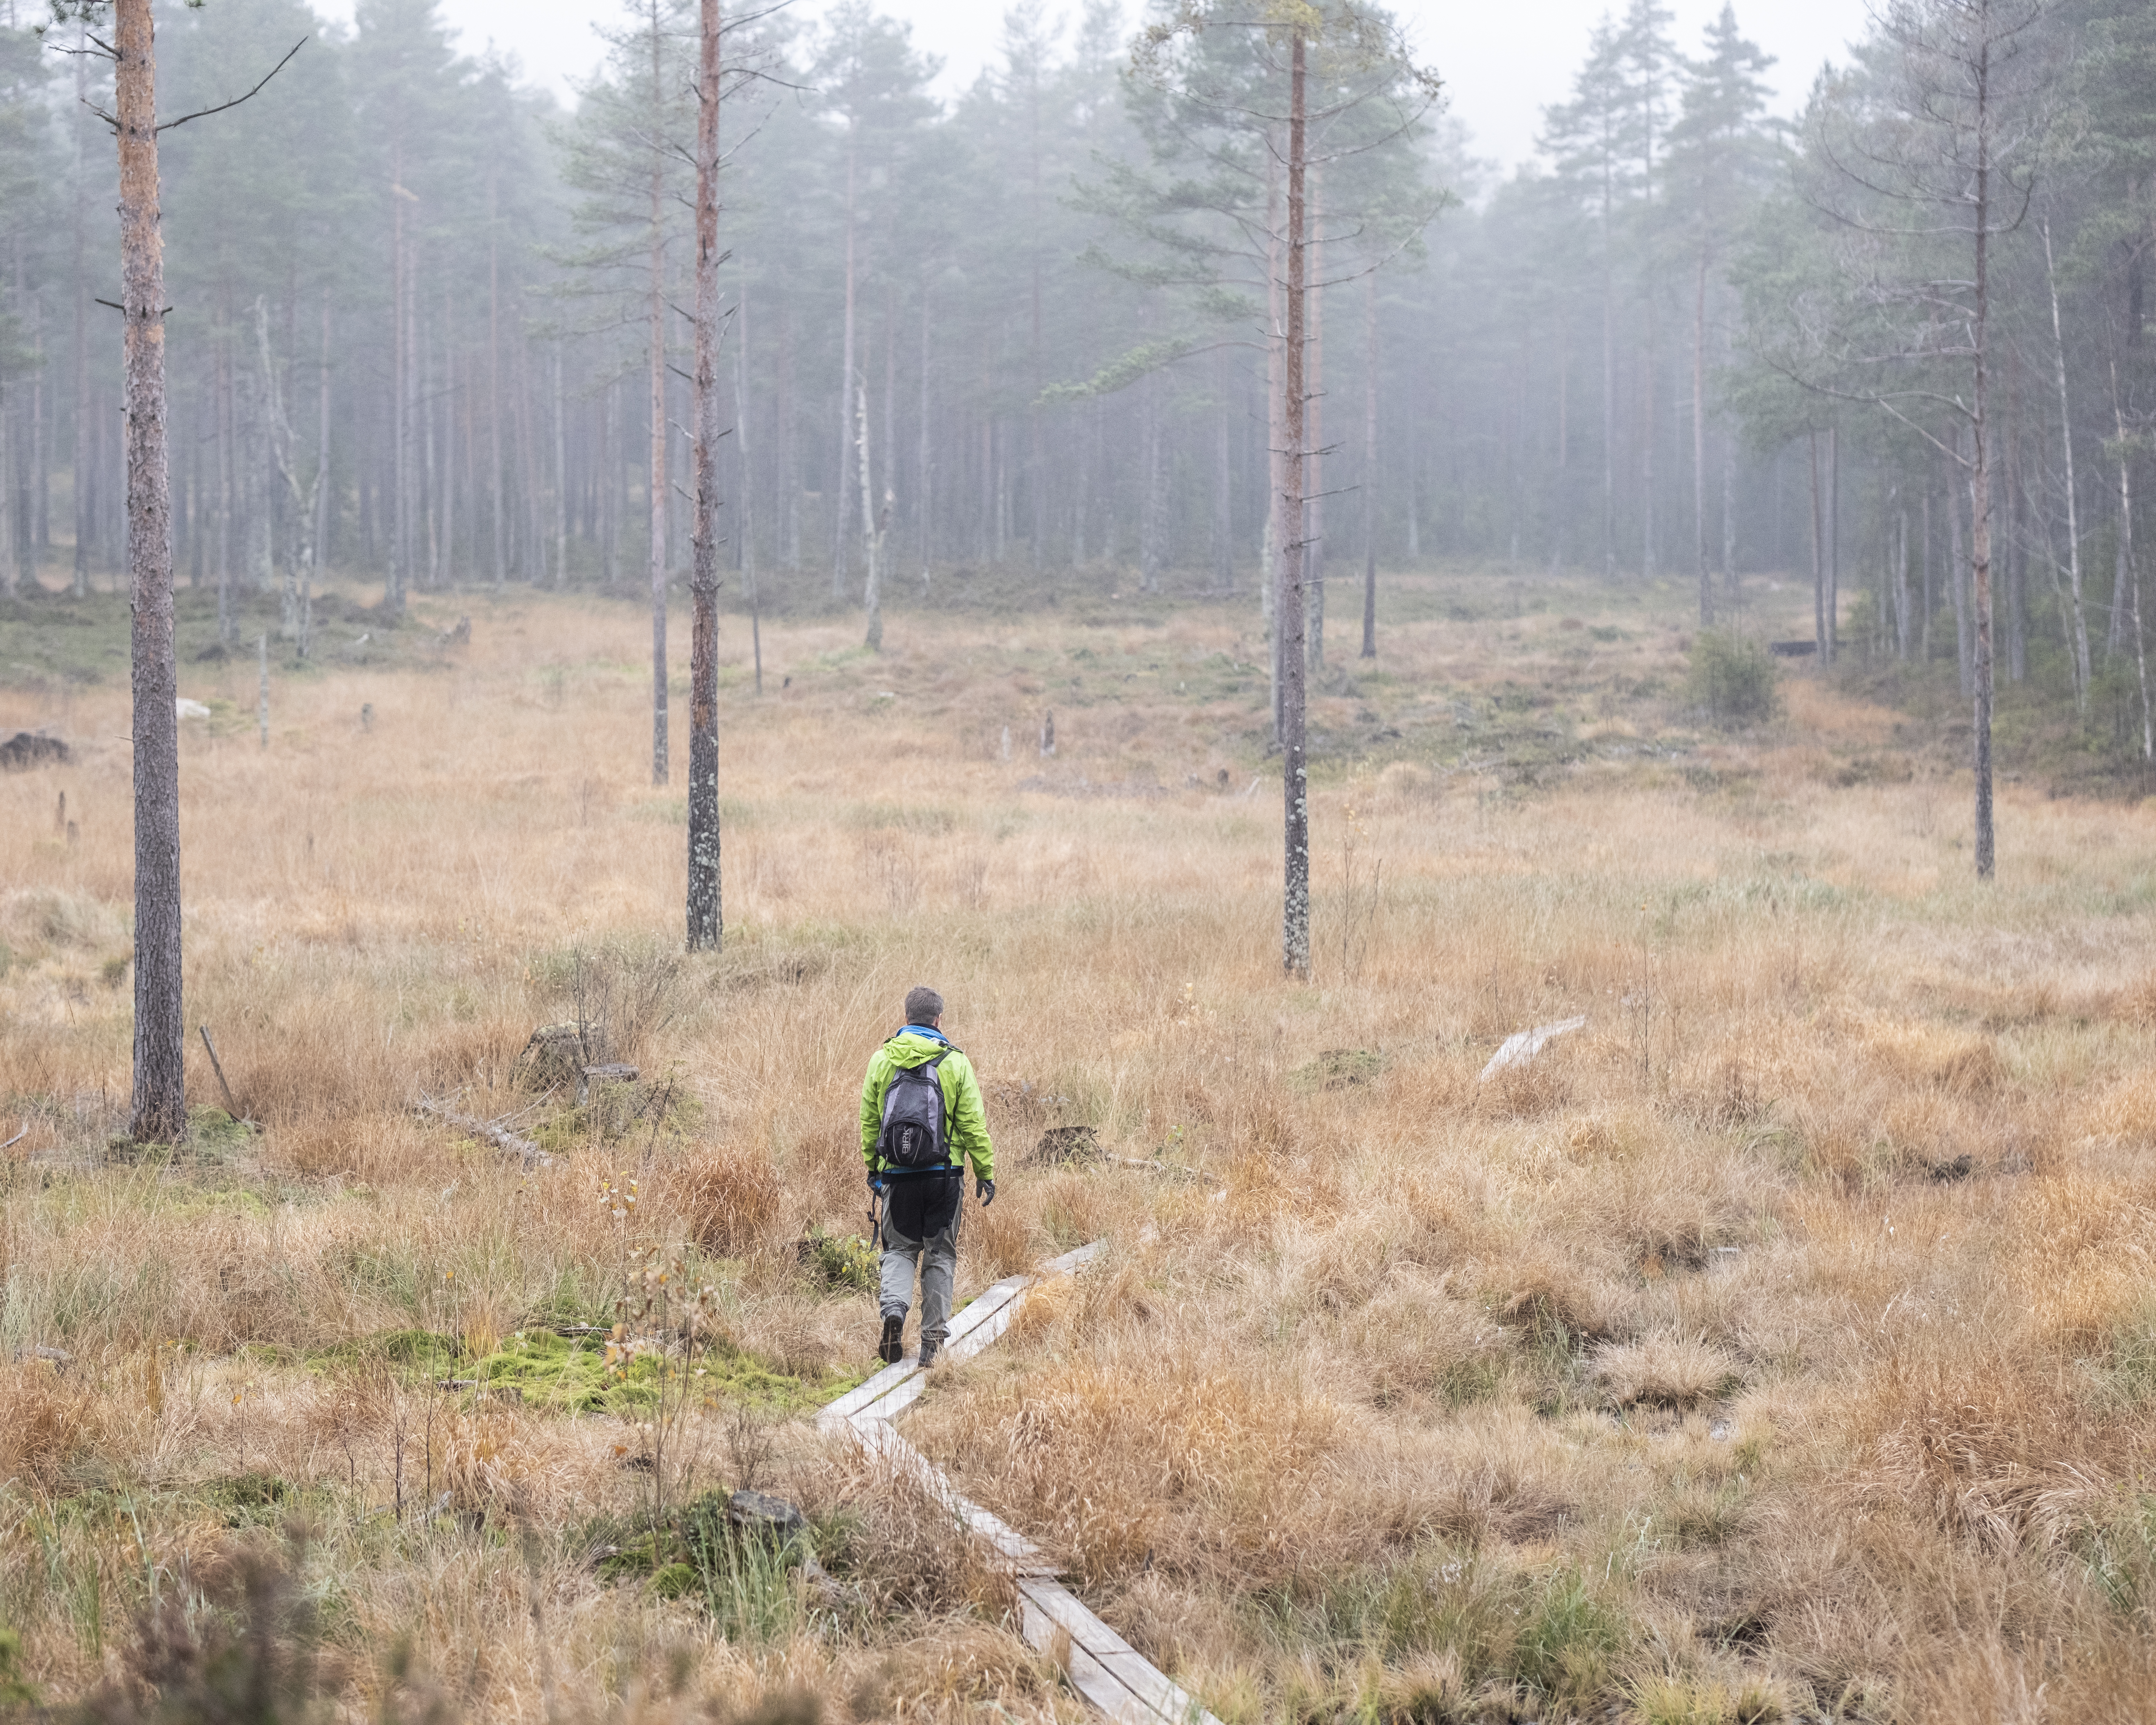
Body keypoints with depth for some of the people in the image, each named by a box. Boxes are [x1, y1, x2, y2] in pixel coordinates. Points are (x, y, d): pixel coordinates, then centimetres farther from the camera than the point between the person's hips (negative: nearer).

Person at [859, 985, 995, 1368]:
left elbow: (868, 1120, 8)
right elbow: (973, 1124, -3)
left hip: (898, 1172, 1)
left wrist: (872, 1166, 20)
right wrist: (986, 1173, 4)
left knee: (900, 1248, 14)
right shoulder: (955, 1062, -4)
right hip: (944, 1174, -1)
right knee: (940, 1255, 9)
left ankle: (894, 1309, -14)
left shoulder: (882, 1059, 2)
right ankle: (932, 1341, 8)